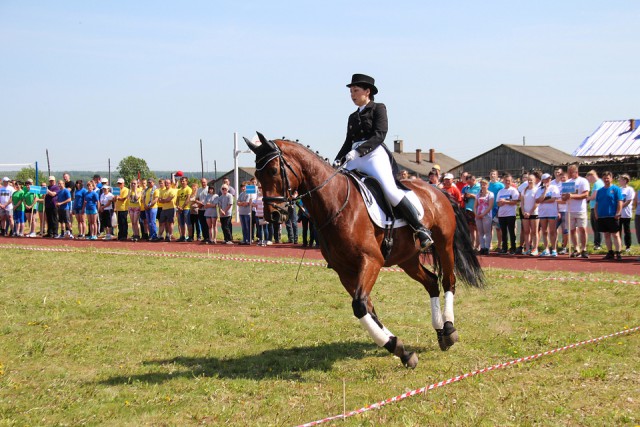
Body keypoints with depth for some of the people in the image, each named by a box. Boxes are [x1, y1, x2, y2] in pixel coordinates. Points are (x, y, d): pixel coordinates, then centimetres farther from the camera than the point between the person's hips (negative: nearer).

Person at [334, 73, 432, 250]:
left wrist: (358, 150, -22)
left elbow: (379, 135, -10)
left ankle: (421, 229, -19)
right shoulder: (353, 117, 23)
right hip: (355, 159, 7)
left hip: (375, 155, -7)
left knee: (390, 191, -24)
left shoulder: (378, 108, 3)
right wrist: (338, 160, 6)